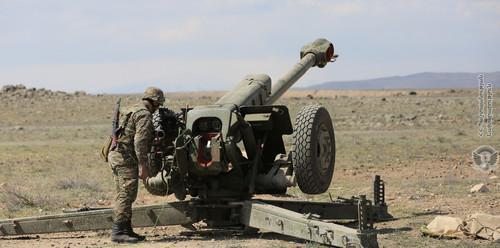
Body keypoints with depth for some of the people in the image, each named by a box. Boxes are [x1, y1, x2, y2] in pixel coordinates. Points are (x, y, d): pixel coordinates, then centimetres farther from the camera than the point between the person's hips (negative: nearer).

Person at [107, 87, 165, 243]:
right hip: (126, 159, -10)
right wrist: (143, 166, -21)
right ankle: (118, 231, -14)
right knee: (126, 195, -10)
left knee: (124, 195, 14)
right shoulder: (144, 115, -10)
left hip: (115, 155, 10)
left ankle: (126, 230, 19)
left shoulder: (131, 111, 22)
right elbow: (140, 141, -20)